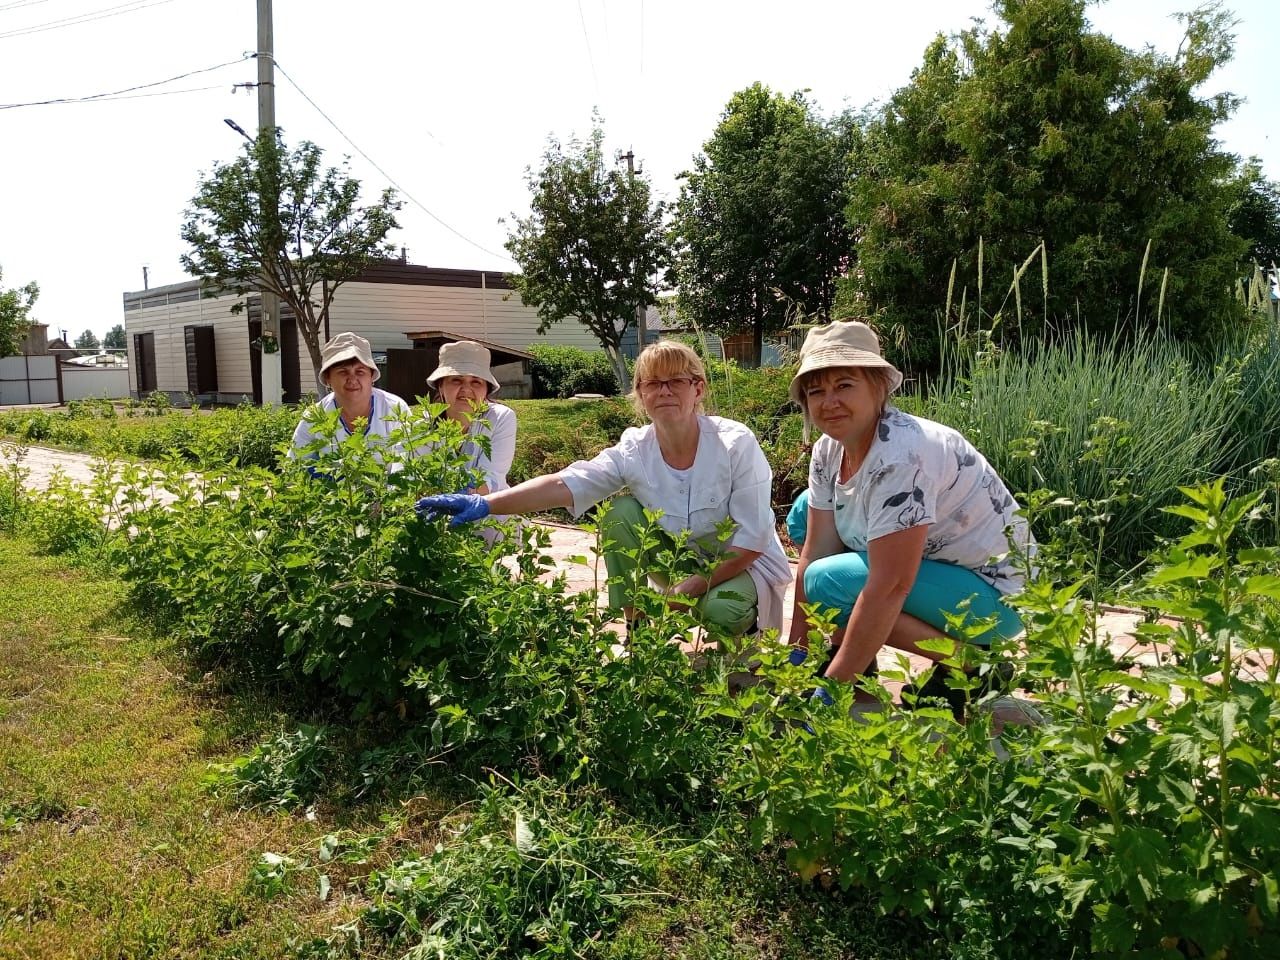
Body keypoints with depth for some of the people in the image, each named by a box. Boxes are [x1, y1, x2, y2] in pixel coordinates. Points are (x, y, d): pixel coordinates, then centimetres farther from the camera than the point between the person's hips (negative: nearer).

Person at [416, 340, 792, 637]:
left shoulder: (736, 443, -23)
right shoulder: (633, 451, -15)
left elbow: (753, 539, -20)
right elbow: (562, 484, -28)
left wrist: (693, 587, -26)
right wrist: (485, 504, -42)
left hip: (743, 562, -3)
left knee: (722, 609, -35)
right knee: (621, 510, -18)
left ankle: (746, 627, 5)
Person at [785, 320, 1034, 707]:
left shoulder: (901, 455, -30)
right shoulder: (829, 449, -4)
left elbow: (890, 586, -32)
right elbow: (816, 550, -4)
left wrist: (828, 691, -28)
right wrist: (796, 656, -6)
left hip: (993, 591, -9)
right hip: (940, 565, 9)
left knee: (829, 582, -25)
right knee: (805, 513, 5)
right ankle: (856, 665, 9)